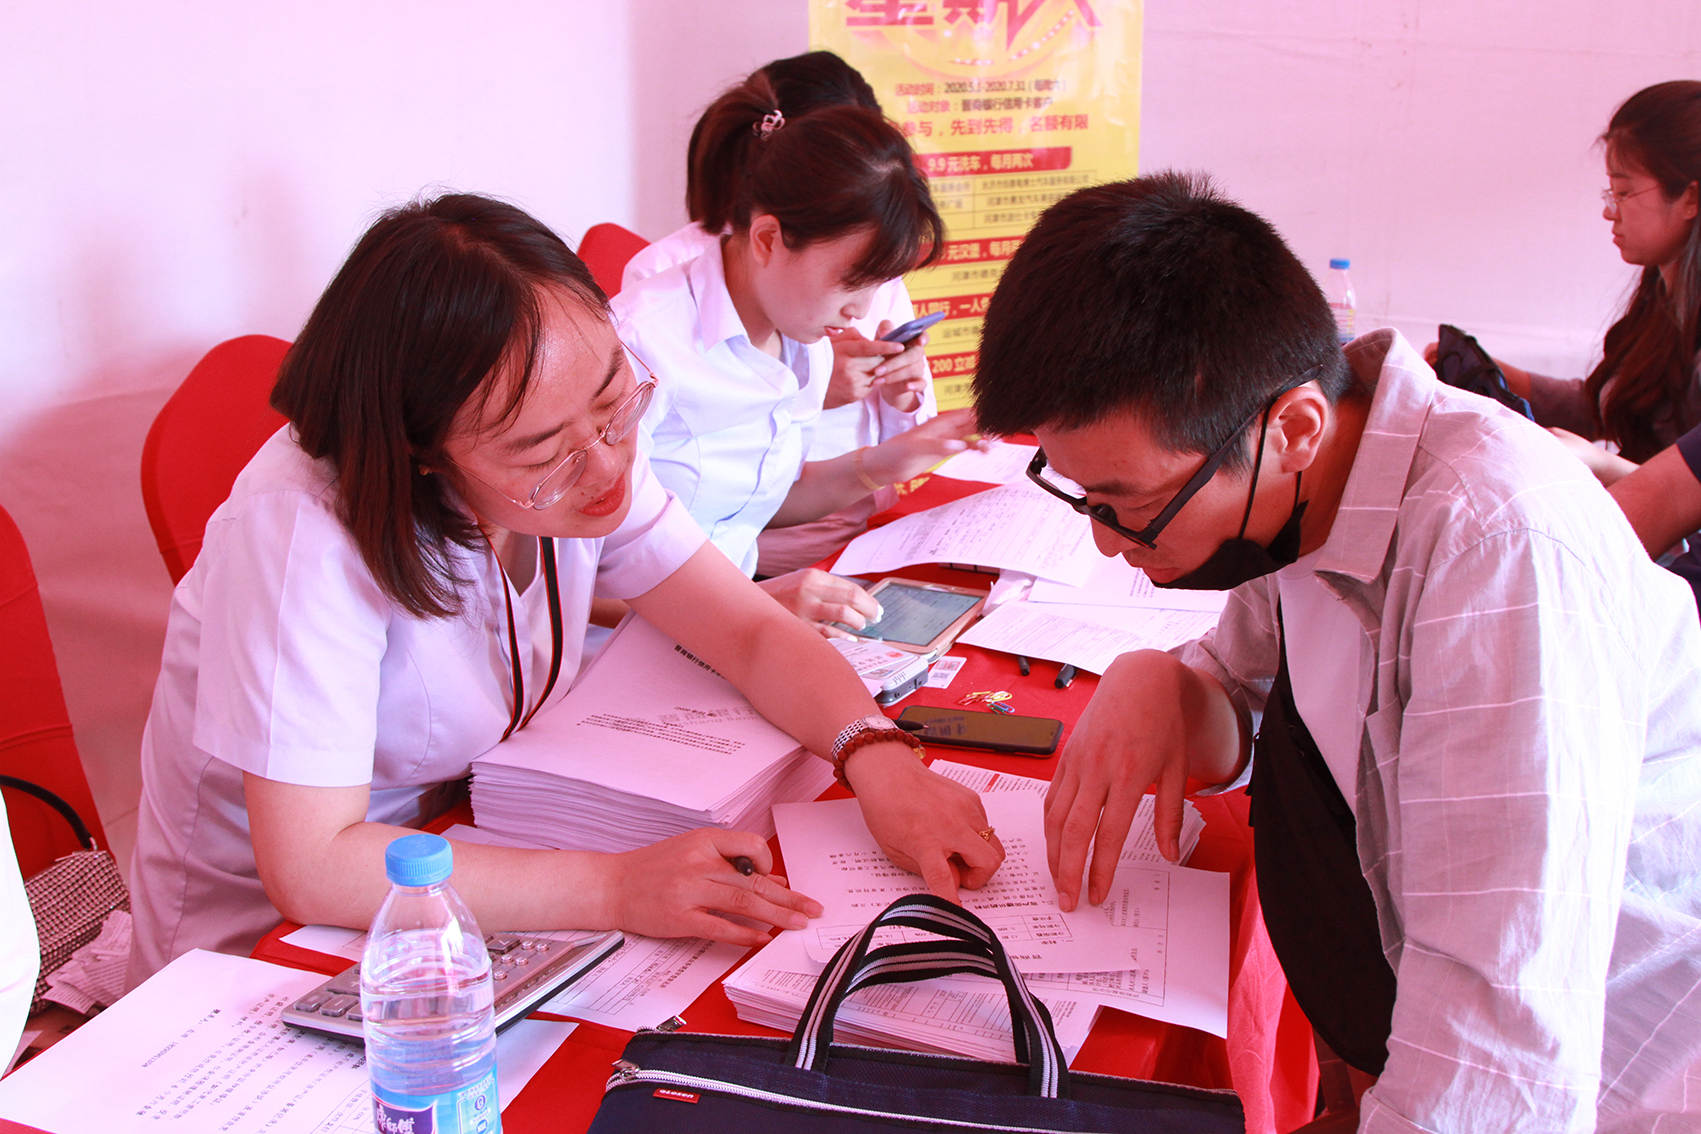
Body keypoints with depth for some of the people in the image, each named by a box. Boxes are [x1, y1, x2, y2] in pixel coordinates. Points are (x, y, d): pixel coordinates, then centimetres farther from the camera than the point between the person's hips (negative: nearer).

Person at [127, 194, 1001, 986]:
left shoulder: (583, 457, -11)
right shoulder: (303, 530, -31)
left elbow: (754, 633, -7)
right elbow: (312, 869, -33)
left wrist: (879, 760, -26)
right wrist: (615, 887, -38)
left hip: (461, 876, 7)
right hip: (265, 950, -6)